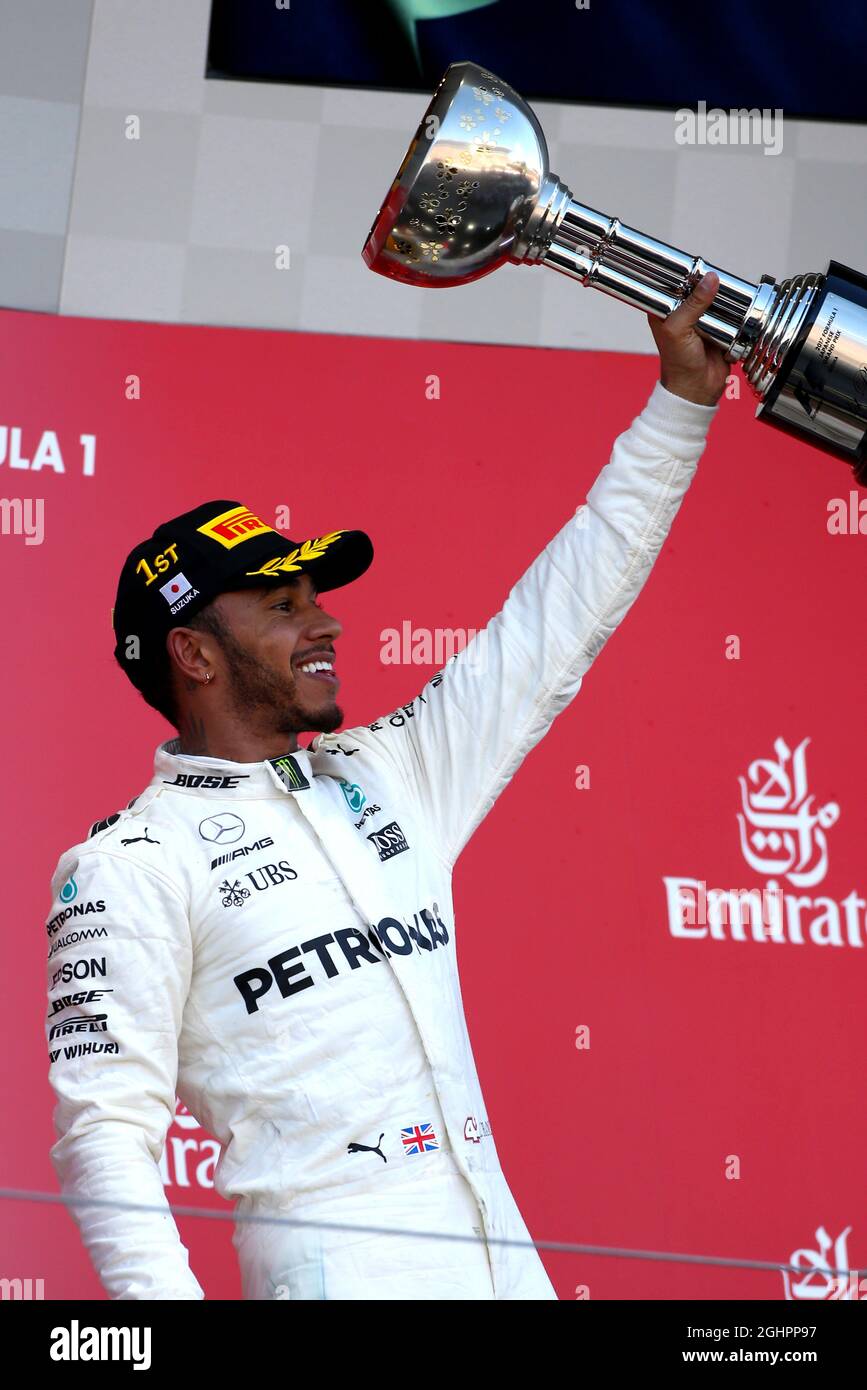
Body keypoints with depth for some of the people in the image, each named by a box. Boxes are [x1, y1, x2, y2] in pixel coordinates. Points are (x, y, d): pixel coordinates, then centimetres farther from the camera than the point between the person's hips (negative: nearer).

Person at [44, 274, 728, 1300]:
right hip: (336, 1266, -6)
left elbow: (561, 616, 23)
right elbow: (104, 1132, -7)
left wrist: (681, 400, 21)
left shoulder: (387, 781, 19)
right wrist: (162, 1296, -22)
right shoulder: (130, 863, 0)